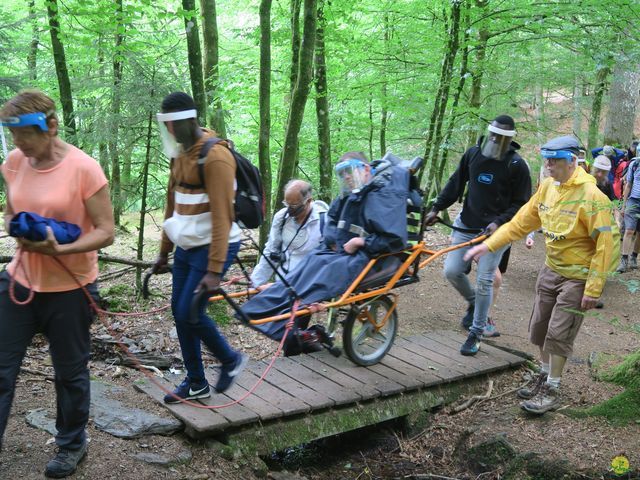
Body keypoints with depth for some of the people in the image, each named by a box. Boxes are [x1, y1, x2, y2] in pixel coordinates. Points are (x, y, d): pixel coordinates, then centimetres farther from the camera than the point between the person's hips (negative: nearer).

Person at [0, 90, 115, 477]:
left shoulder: (84, 168, -17)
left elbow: (106, 232, -14)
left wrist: (59, 248, -27)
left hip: (69, 288, -4)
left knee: (70, 372, 12)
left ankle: (72, 445, 35)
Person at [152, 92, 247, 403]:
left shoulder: (215, 156, -19)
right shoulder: (180, 153, 9)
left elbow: (222, 216, -23)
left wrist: (214, 270, -26)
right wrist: (164, 251, 19)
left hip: (212, 247, -9)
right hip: (186, 246, 9)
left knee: (189, 313, -9)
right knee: (179, 311, 9)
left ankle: (231, 360, 17)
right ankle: (196, 383, 23)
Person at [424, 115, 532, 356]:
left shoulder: (516, 165, -8)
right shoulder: (473, 153, 4)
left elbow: (521, 203, -5)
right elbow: (455, 184, 12)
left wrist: (499, 222, -17)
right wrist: (436, 208, 9)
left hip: (494, 230, -4)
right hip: (467, 225, 4)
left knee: (484, 281, -3)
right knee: (451, 271, -2)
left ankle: (475, 334, 12)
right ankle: (473, 301, 30)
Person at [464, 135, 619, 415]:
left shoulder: (591, 196, -21)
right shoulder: (548, 187, 0)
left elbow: (605, 243, -20)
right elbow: (522, 221, 6)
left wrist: (593, 289, -20)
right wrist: (489, 245, 0)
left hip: (577, 277, -7)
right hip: (551, 270, 7)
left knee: (558, 334, -1)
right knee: (540, 328, 14)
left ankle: (552, 391, 15)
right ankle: (545, 377, 34)